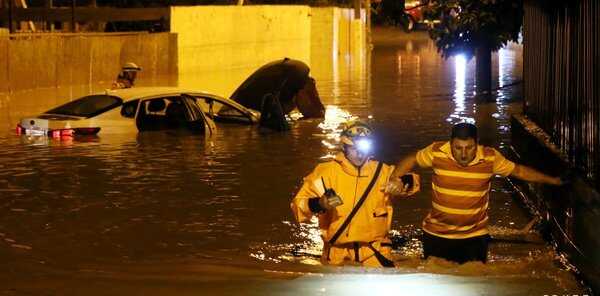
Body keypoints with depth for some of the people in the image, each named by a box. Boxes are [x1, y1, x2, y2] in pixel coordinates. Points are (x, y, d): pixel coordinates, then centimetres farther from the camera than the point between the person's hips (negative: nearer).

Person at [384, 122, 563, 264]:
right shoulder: (437, 152, -14)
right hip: (437, 235, 0)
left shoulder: (490, 157, -12)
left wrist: (552, 180, 7)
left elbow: (519, 171, 1)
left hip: (474, 236, 0)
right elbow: (411, 160, 2)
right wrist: (395, 178, -16)